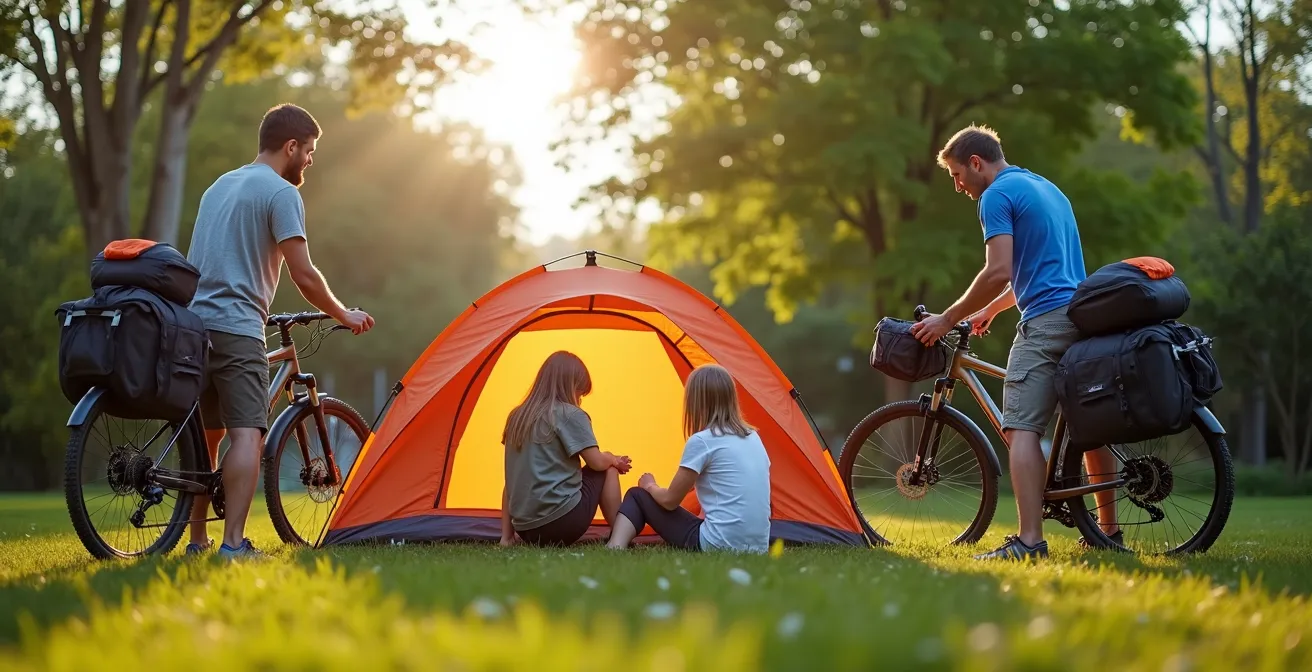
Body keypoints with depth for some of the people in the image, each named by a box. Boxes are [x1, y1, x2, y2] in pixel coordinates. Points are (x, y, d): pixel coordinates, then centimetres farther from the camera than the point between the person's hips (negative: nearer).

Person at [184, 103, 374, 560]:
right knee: (246, 433, -13)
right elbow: (304, 275, -10)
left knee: (206, 434, 15)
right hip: (237, 328, -9)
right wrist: (344, 316, 5)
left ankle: (196, 541, 19)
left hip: (195, 323, 9)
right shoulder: (281, 192, -5)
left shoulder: (220, 186, 22)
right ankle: (234, 544, -22)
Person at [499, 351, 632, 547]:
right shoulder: (570, 415, -6)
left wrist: (507, 535, 16)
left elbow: (512, 480, 15)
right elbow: (597, 462, -3)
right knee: (609, 469, 17)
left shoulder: (517, 417, 14)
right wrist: (615, 460, 21)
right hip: (561, 522, -6)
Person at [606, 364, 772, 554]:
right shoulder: (753, 438, 12)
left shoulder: (701, 441, -7)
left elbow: (670, 500, 1)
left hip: (718, 547, -7)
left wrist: (650, 486, 22)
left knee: (637, 497, 10)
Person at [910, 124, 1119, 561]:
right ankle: (1109, 531, 20)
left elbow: (998, 272, -16)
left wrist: (947, 319, -7)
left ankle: (1030, 541, -23)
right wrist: (990, 309, 35)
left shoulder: (997, 195, -6)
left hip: (1045, 322, -9)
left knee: (1021, 430, -13)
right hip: (1084, 318, 10)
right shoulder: (1048, 189, 23)